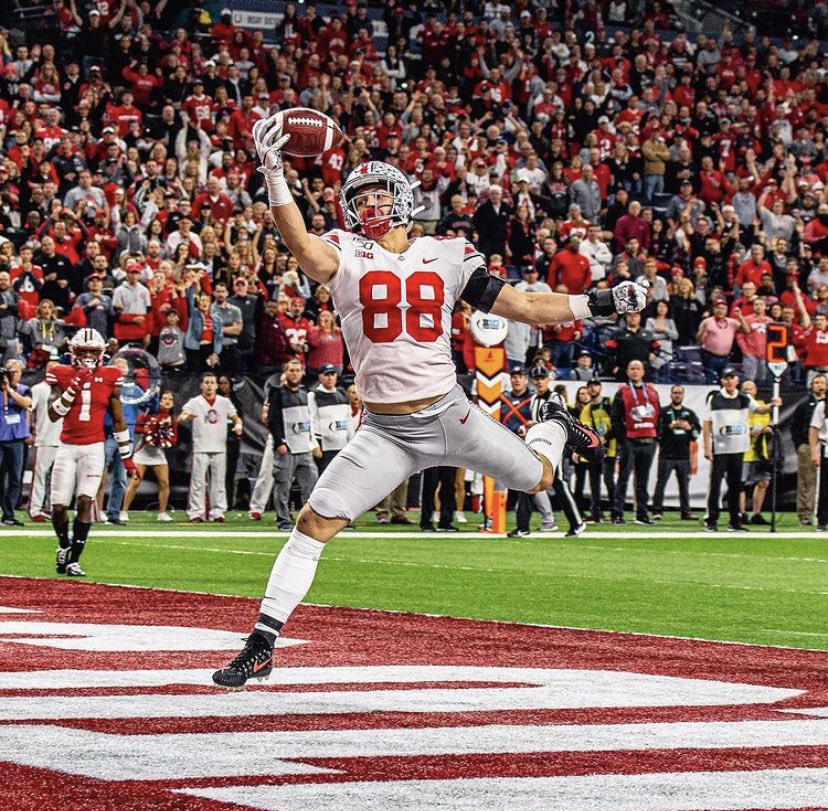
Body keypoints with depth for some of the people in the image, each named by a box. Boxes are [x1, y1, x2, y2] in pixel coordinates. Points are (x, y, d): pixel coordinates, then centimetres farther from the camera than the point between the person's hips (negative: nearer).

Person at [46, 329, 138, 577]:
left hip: (93, 449, 0)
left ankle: (73, 561, -9)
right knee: (58, 506, -2)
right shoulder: (62, 375, 1)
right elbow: (53, 415, -7)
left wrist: (126, 455, 11)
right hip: (67, 449, 0)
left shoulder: (109, 378, 3)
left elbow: (118, 420, 10)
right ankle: (64, 545, 28)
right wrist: (74, 386, -16)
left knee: (84, 501, -15)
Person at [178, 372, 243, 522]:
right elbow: (179, 419, -9)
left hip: (219, 449, 3)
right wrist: (186, 417, -33)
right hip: (200, 449, -3)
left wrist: (238, 424, -11)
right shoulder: (194, 402, 1)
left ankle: (217, 512, 9)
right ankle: (196, 513, -4)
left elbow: (235, 417, 13)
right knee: (198, 482, -5)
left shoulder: (224, 402, 11)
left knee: (218, 482, 5)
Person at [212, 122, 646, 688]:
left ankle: (554, 428, 54)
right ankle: (262, 644, -7)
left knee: (539, 479, 16)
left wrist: (596, 303, -2)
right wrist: (273, 173, -40)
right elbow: (301, 245, -26)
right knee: (314, 523, -12)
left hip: (449, 415, 2)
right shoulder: (347, 256, -3)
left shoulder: (447, 257, 2)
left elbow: (520, 306, 6)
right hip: (385, 434, -1)